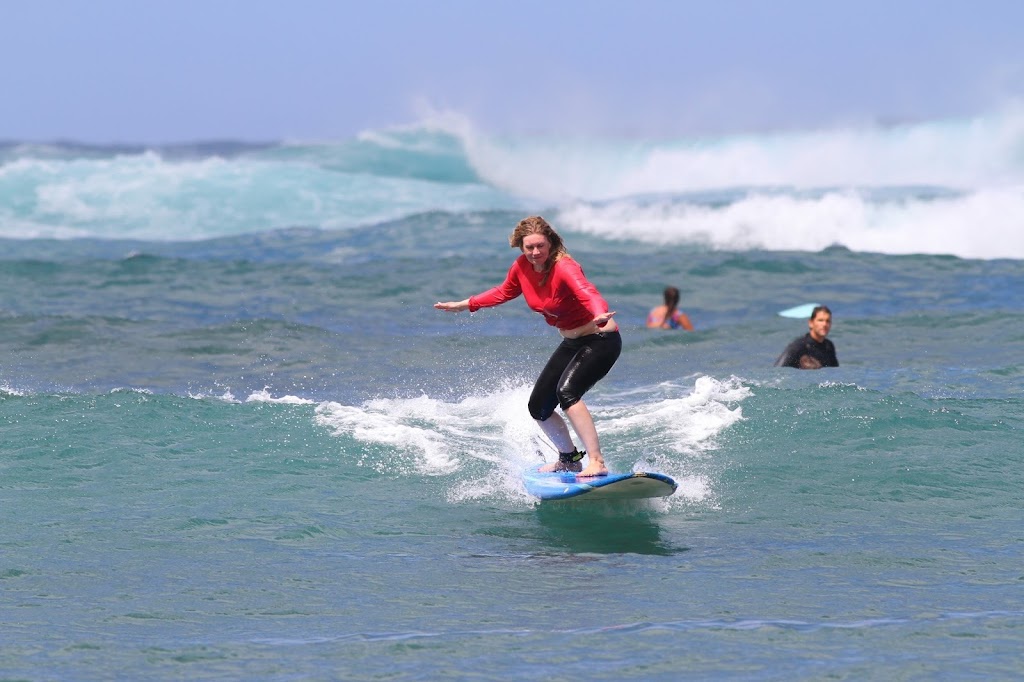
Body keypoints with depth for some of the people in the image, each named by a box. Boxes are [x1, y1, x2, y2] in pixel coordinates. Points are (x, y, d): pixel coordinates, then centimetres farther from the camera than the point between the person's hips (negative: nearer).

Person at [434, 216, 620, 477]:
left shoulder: (564, 268, -26)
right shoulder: (522, 267, -4)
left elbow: (587, 292, -45)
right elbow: (504, 292, 18)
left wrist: (600, 315, -66)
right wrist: (464, 305, 22)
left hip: (601, 340, -9)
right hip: (571, 343, 9)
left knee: (567, 392, -31)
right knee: (538, 407, 10)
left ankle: (597, 463, -34)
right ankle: (569, 460, 33)